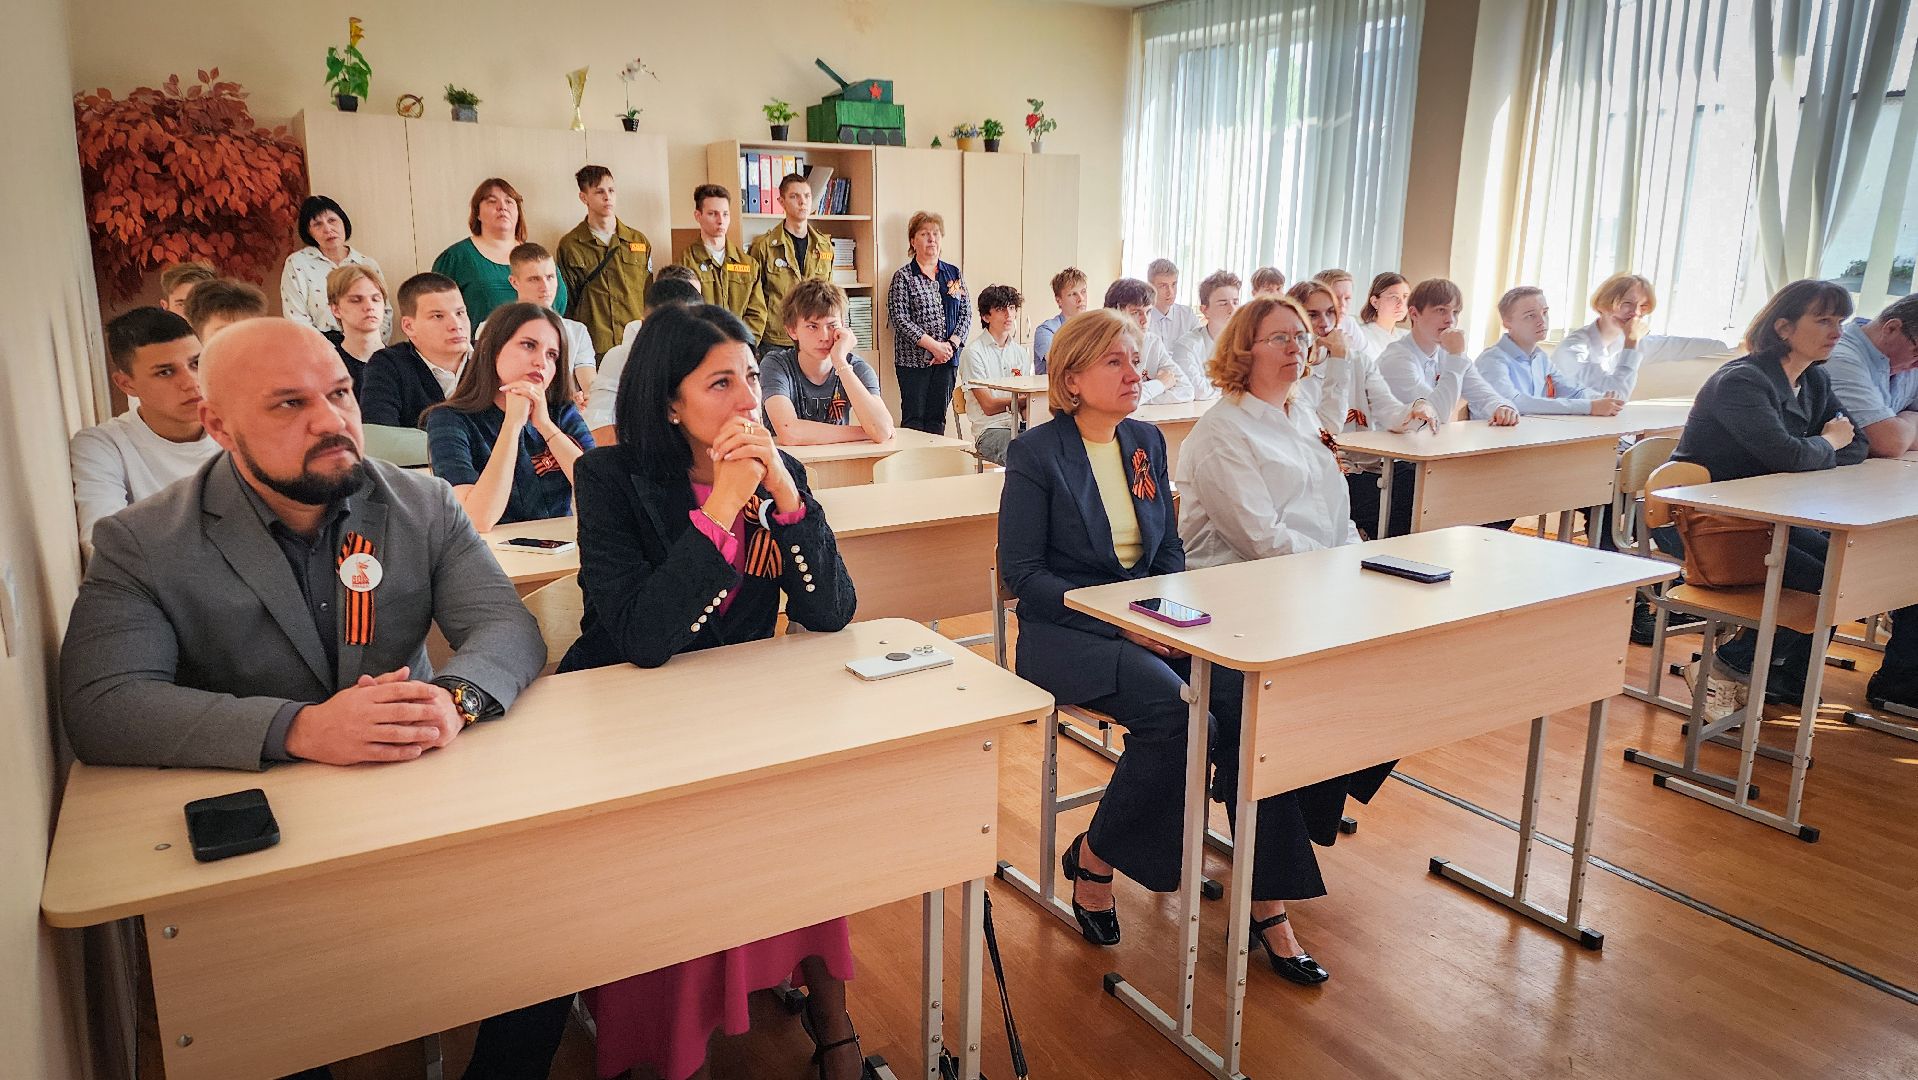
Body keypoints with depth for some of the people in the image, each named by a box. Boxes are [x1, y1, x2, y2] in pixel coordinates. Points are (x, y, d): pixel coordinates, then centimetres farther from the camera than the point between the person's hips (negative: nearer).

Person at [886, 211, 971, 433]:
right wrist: (934, 345, -15)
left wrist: (952, 344, -8)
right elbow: (900, 319, -10)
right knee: (913, 419, -2)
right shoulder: (903, 277, -1)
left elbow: (966, 312, 8)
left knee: (937, 419, 7)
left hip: (947, 359, 4)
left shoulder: (954, 273, 12)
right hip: (913, 359, -4)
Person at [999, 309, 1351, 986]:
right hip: (1069, 631, -5)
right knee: (1175, 710, -31)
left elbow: (1169, 547, 16)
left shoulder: (1147, 442, 11)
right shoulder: (1037, 453, -7)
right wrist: (1123, 623, -18)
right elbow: (1023, 572, -10)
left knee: (1248, 695, -21)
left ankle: (1267, 906, -11)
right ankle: (1095, 858, -5)